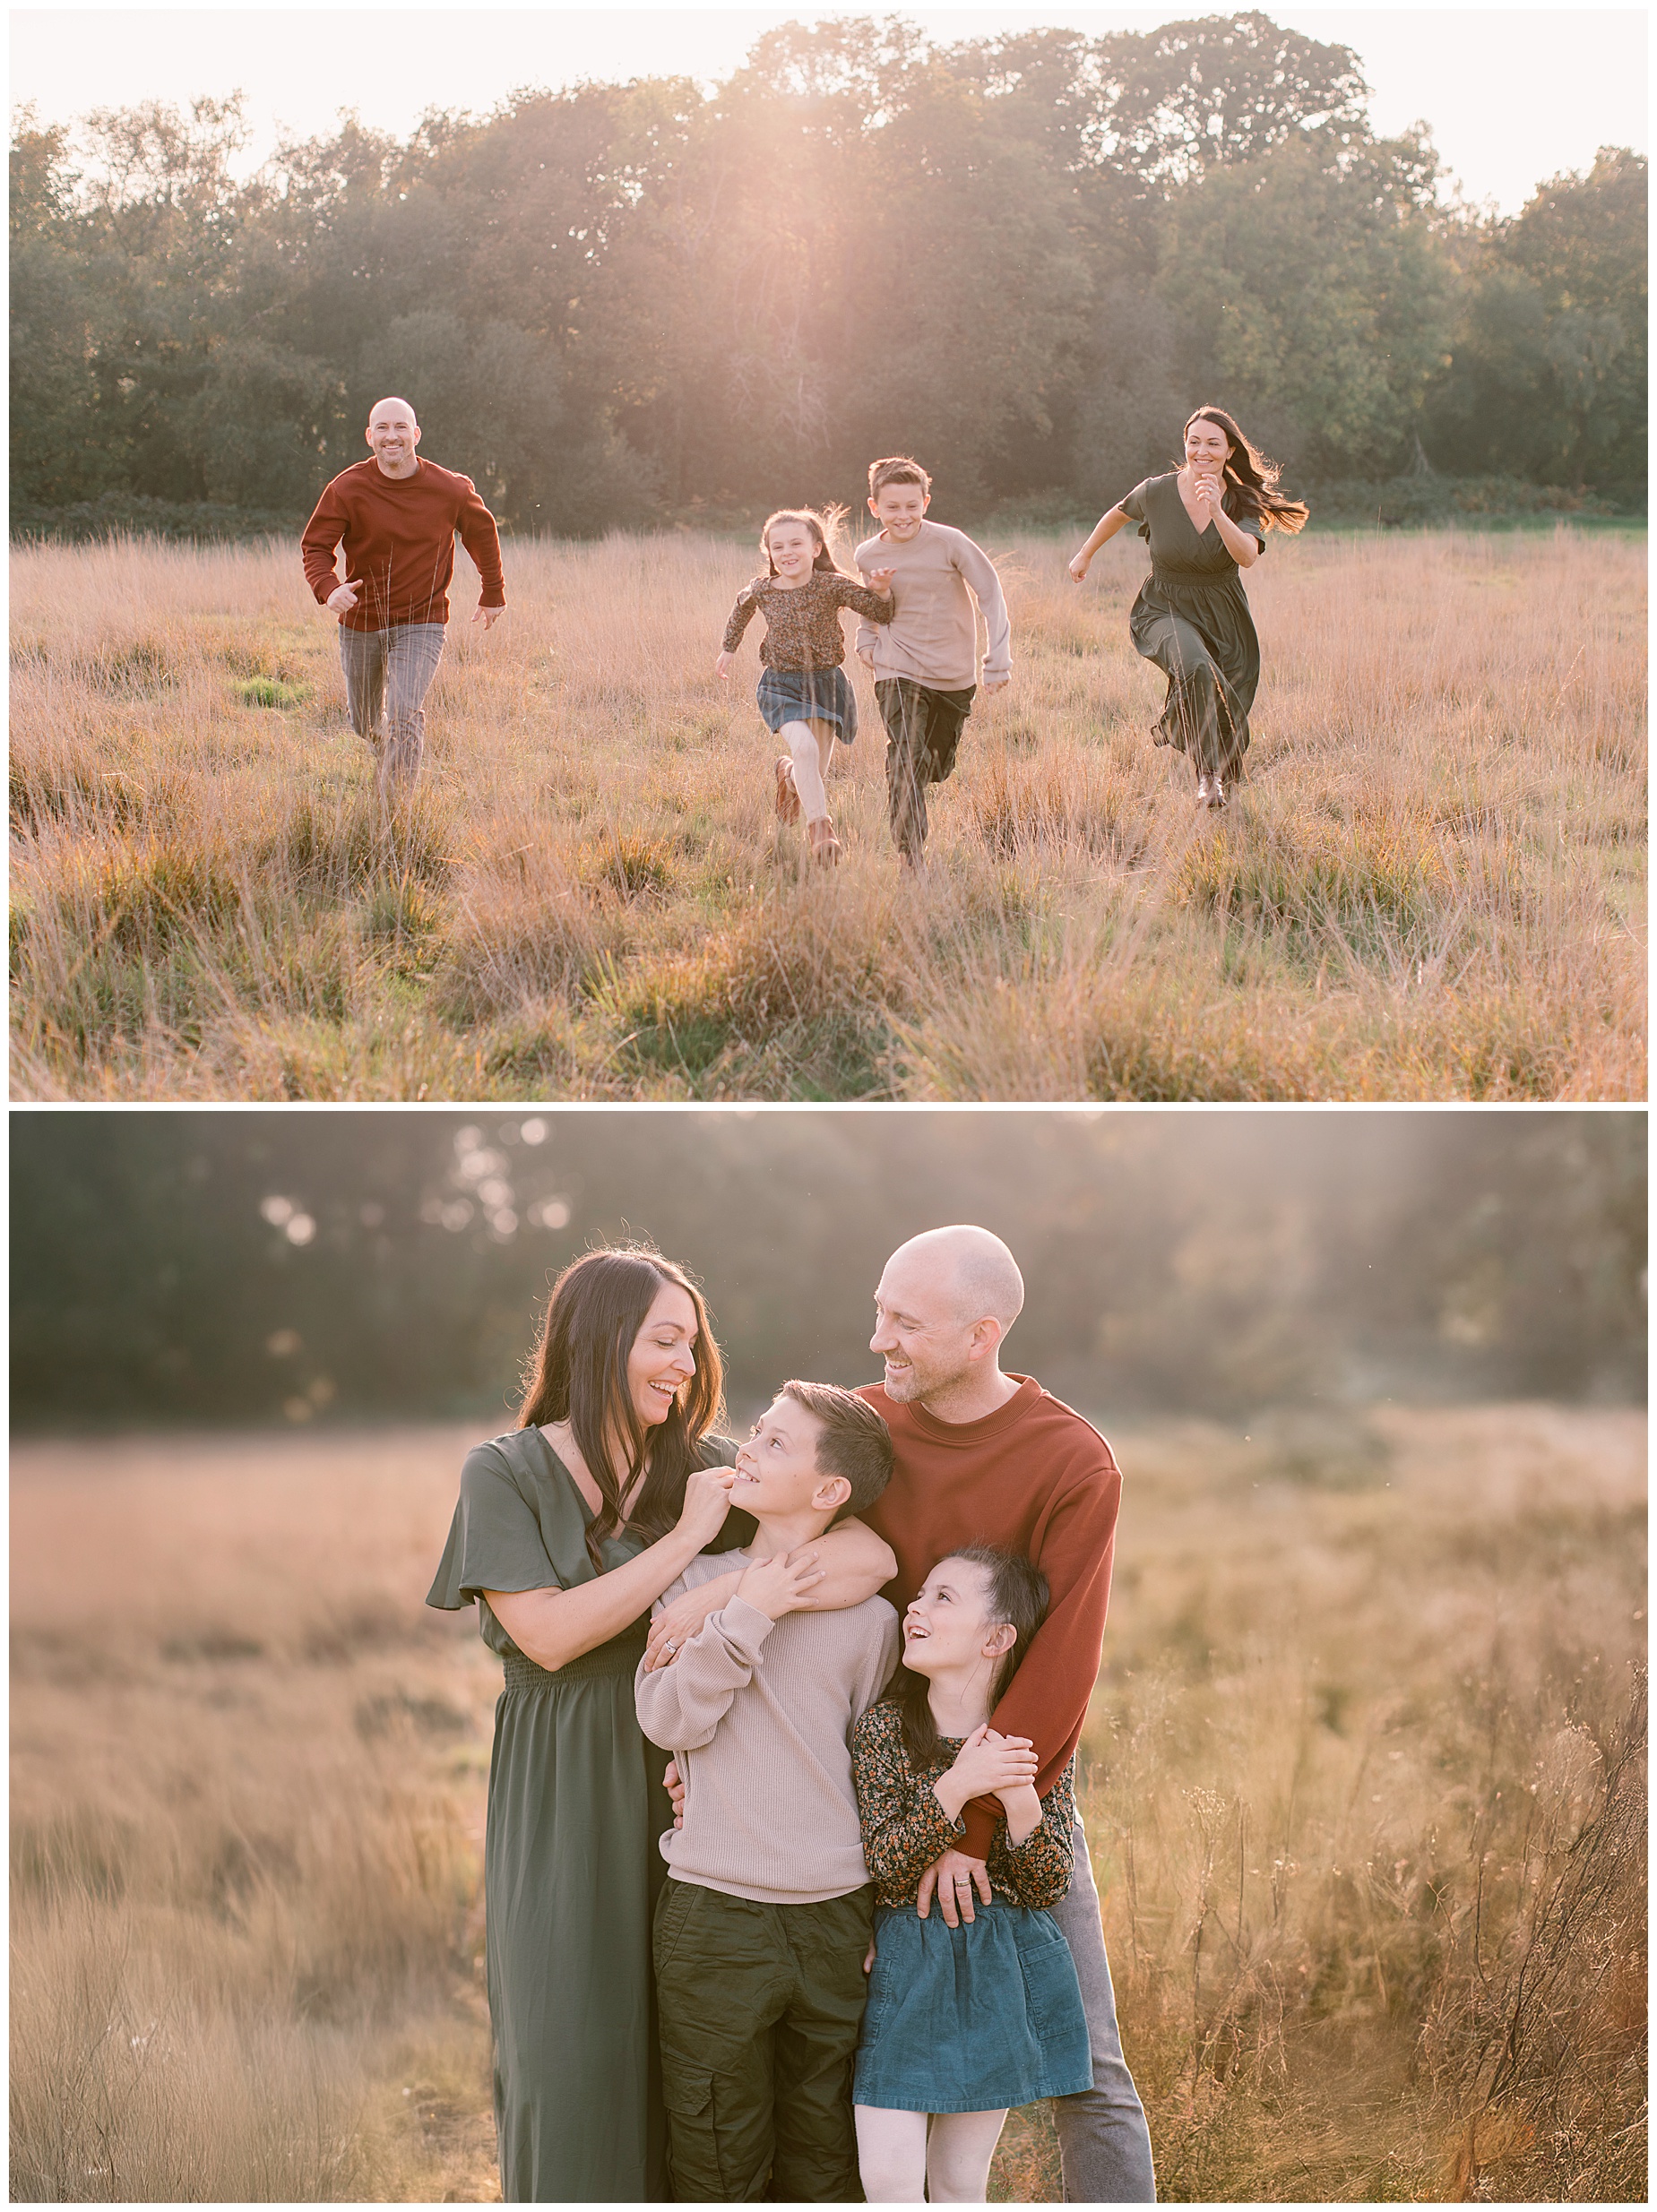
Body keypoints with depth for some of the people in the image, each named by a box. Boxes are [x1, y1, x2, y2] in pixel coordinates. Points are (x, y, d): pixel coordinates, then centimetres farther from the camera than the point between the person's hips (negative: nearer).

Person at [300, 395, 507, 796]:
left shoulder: (450, 489, -9)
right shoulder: (347, 489, -11)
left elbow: (482, 532, 10)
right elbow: (315, 546, -6)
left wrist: (493, 594, 18)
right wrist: (328, 588, -28)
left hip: (420, 622, -2)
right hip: (360, 623, 2)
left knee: (404, 716, -21)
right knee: (365, 723, 17)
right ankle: (388, 761, 52)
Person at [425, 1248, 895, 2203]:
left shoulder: (704, 1468, 5)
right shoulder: (505, 1473, -2)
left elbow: (875, 1554, -6)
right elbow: (548, 1633, -14)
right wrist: (686, 1540, -14)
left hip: (683, 1784, 3)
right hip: (564, 1796, -3)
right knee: (571, 2058, -4)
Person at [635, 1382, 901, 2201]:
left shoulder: (869, 1618, 3)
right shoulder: (698, 1581, 3)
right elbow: (667, 1720, -8)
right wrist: (744, 1617, -12)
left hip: (836, 1917, 1)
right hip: (713, 1913, -1)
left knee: (825, 2168, 11)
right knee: (717, 2166, 5)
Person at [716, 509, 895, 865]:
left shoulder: (833, 585, -11)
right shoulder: (761, 590, -5)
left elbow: (881, 614, -12)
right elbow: (742, 608, 20)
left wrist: (881, 591, -31)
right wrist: (728, 649, 25)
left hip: (825, 681, 1)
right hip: (781, 684, -1)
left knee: (814, 774, 7)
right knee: (804, 747, -28)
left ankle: (788, 773, 45)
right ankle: (820, 829, -20)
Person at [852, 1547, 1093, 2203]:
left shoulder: (1036, 1741, -3)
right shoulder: (881, 1730, -6)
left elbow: (1048, 1887, -6)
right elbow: (883, 1869, -14)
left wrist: (1019, 1799, -23)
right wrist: (956, 1787, -27)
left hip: (998, 1976, 1)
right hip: (901, 1973, -1)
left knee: (960, 2181, 9)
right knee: (888, 2179, -7)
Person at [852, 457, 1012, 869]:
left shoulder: (949, 542, -12)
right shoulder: (867, 556, -3)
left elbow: (992, 595, -7)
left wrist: (998, 661, -11)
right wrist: (866, 641, 6)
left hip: (955, 675, 1)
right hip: (899, 672, -1)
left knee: (936, 767, 15)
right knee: (906, 763, -18)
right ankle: (910, 860, -21)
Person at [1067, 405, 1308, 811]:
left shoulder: (1242, 501, -11)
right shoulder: (1157, 492, -11)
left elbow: (1248, 557, -29)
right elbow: (1118, 514, 11)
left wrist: (1216, 513, -43)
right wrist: (1085, 555, 23)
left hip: (1222, 617, 2)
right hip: (1166, 611, -2)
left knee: (1227, 718, 10)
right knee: (1196, 668, -35)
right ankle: (1207, 775, -31)